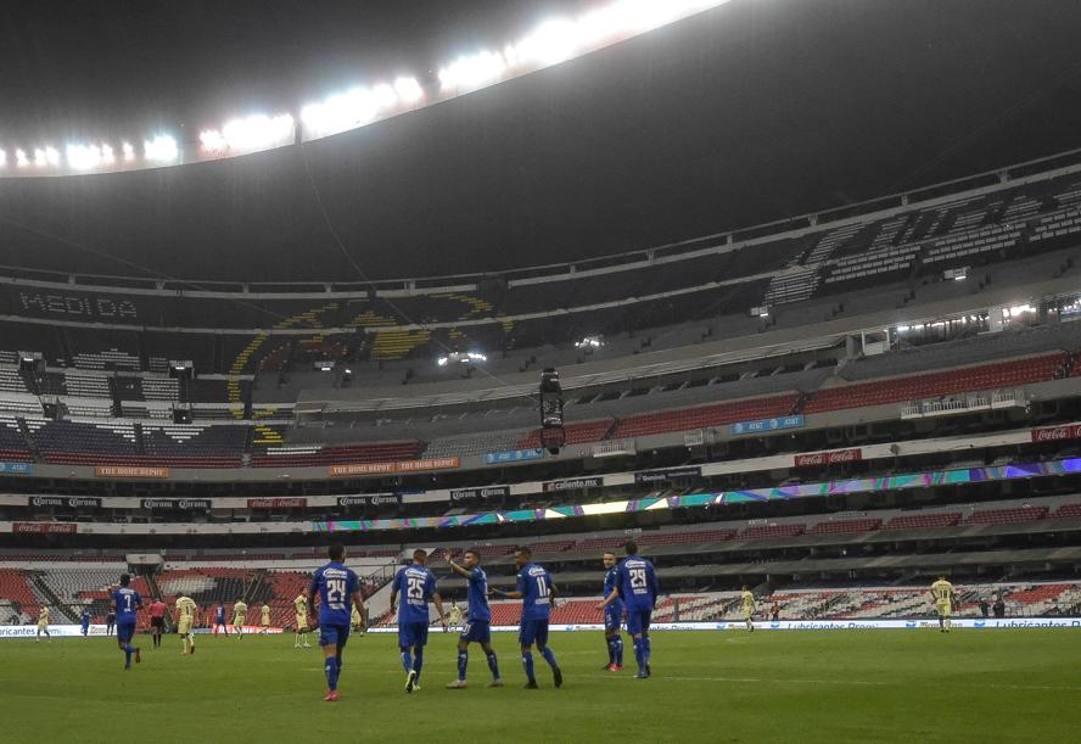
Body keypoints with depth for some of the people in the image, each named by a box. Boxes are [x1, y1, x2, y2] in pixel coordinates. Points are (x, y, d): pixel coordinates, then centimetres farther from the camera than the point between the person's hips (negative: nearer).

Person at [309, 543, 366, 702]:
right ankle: (332, 687, 27)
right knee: (338, 654, 16)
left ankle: (332, 690, -17)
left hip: (326, 619, -2)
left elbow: (310, 595, 13)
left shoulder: (320, 573, 3)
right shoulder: (349, 574, 3)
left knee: (330, 654, -6)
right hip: (344, 619, 2)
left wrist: (311, 610, 33)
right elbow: (357, 598, -2)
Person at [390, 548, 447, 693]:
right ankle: (416, 682, 22)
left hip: (405, 617, -1)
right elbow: (435, 597, -1)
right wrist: (442, 617, 1)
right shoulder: (428, 574, 4)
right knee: (418, 649, 16)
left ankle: (410, 671, -29)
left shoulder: (403, 571, 3)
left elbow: (393, 593, 10)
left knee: (405, 648, 1)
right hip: (422, 618, 1)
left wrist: (392, 606, 30)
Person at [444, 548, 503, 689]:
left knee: (462, 644, -7)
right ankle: (497, 678, 15)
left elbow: (466, 574, -33)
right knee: (487, 647, 13)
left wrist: (450, 562, -40)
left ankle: (461, 680, -8)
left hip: (477, 615, -10)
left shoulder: (477, 572, -13)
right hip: (484, 615, 10)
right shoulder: (480, 573, 17)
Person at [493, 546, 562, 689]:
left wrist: (500, 593, -11)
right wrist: (550, 600, 37)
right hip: (544, 614, 7)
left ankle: (531, 681, 4)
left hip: (531, 615, -7)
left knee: (526, 647, 5)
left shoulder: (523, 573, -9)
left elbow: (519, 594, -18)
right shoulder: (542, 570, 12)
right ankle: (555, 667, -7)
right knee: (542, 645, 18)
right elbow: (553, 589, 18)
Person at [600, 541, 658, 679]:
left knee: (637, 637, 1)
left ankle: (642, 670, 0)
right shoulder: (647, 564, 8)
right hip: (646, 604, 2)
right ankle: (647, 660, -2)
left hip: (632, 606, -2)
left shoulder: (622, 565, 3)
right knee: (645, 633, 18)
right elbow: (655, 586, 7)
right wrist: (653, 603, 21)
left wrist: (605, 603, 16)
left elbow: (618, 590, 4)